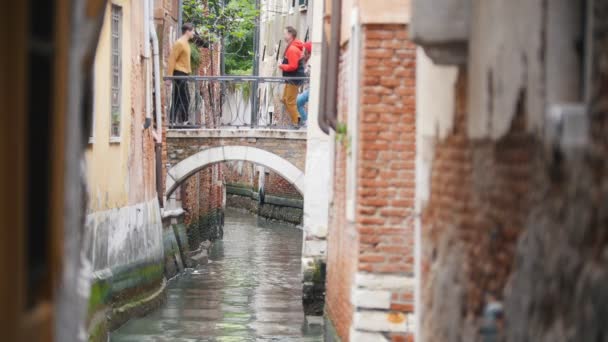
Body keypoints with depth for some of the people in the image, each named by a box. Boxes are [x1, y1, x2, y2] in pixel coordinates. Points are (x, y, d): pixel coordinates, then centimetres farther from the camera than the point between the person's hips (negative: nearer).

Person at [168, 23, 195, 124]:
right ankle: (184, 120, -9)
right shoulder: (180, 43, -13)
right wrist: (170, 75, -20)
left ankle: (172, 120, 9)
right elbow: (172, 59, -17)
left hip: (183, 74, 10)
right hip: (179, 74, -10)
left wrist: (188, 72, 19)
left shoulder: (186, 43, 16)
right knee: (185, 99, -10)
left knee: (178, 99, 8)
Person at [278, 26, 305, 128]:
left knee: (290, 101, -4)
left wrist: (281, 66, -11)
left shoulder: (292, 49, -20)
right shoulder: (292, 47, 13)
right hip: (291, 78, 11)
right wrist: (283, 65, 7)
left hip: (294, 79, -11)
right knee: (285, 99, 16)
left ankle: (295, 123, 2)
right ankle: (296, 117, 19)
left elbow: (292, 66, -25)